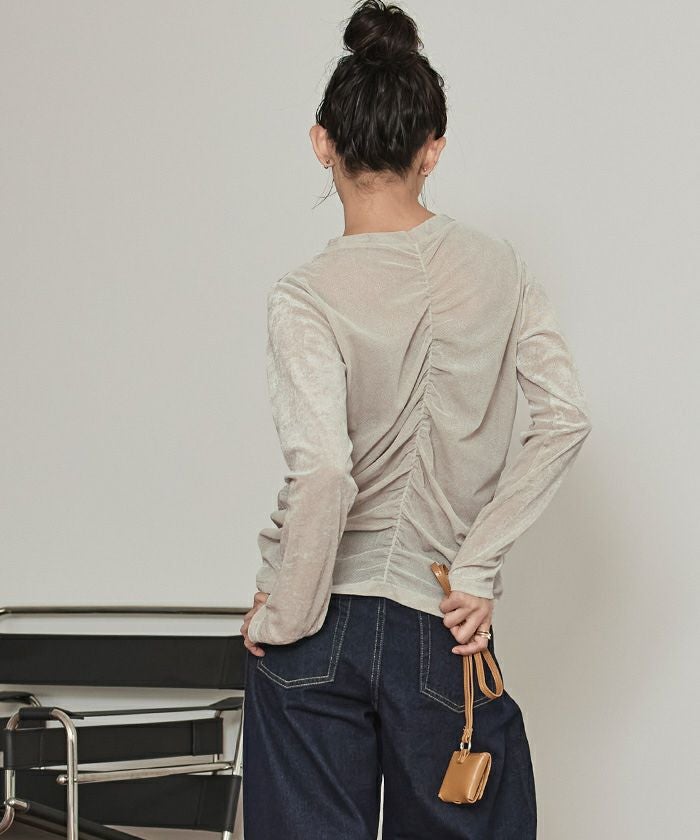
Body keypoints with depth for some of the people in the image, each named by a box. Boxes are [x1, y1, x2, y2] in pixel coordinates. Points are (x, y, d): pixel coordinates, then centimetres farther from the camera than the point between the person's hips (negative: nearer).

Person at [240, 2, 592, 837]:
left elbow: (321, 472, -24)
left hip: (320, 629, -3)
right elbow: (565, 417, -5)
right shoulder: (497, 267, -1)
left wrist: (284, 617, -11)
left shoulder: (308, 296, -13)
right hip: (437, 631, 3)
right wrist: (476, 566, -2)